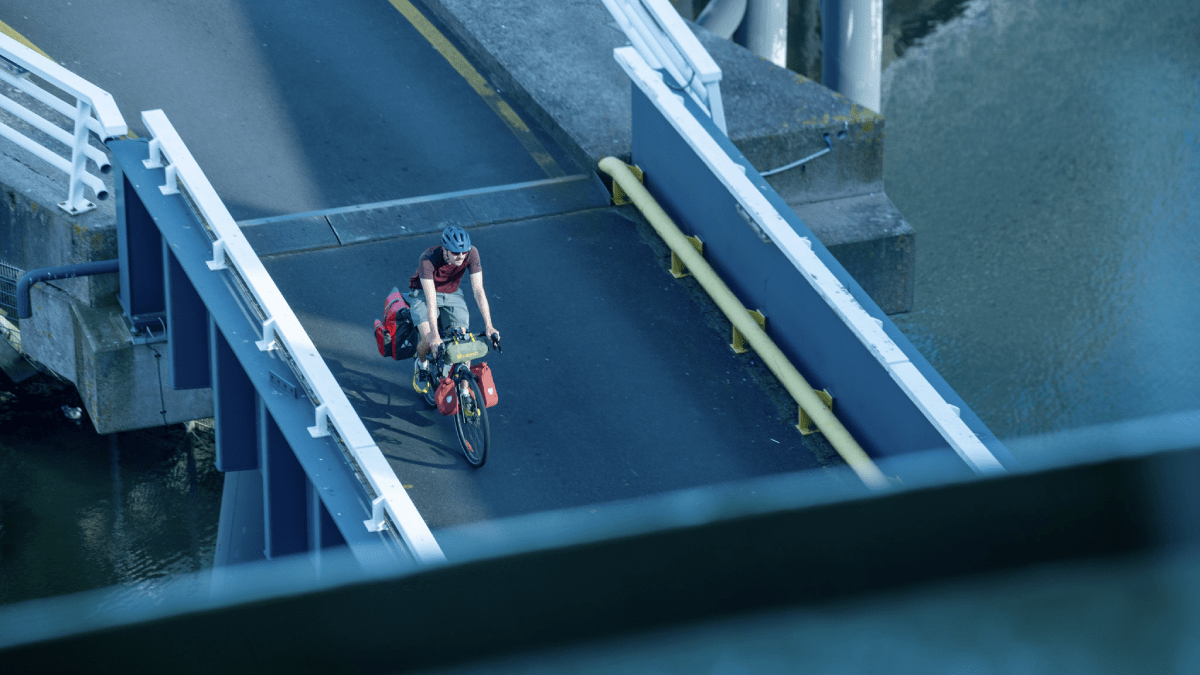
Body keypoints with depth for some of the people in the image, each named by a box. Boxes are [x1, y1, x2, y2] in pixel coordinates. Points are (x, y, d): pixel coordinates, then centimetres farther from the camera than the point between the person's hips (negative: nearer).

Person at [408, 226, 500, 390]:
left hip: (452, 294, 3)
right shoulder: (428, 259, -35)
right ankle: (421, 364, 12)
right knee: (428, 341, -24)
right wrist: (434, 335, -47)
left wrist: (488, 325, -31)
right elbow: (431, 299, -40)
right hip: (423, 294, -3)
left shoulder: (471, 254, -25)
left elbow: (478, 290, -23)